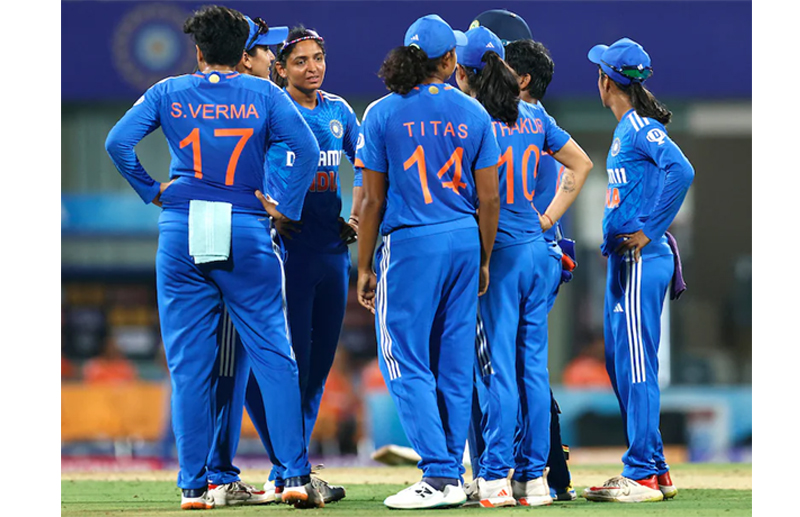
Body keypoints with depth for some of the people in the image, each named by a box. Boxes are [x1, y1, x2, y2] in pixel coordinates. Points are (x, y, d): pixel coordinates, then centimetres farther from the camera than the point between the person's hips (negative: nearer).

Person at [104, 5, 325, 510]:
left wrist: (152, 190, 6)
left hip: (182, 230, 1)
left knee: (189, 363, 4)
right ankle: (296, 474, -4)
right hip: (248, 231, -1)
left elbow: (118, 141, -3)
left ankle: (194, 485, 3)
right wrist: (286, 207, -1)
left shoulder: (169, 93, 8)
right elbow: (307, 148, -7)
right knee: (272, 354, 2)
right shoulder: (263, 94, 6)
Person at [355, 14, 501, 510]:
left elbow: (373, 200, -4)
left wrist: (364, 268, 3)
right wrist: (483, 261, 14)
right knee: (455, 362, 10)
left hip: (409, 245, -4)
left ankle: (438, 475, -11)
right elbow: (490, 197, 3)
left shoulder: (383, 114, -5)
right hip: (464, 243, 4)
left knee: (406, 362, -1)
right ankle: (454, 473, 13)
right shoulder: (473, 113, 3)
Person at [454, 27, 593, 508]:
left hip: (496, 251, -6)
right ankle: (534, 476, 11)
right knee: (534, 364, 9)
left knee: (497, 365, -3)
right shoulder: (535, 117, 9)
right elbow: (582, 164, 17)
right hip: (537, 251, 6)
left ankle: (496, 479, -2)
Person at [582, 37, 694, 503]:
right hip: (624, 260, 10)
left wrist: (648, 231, -22)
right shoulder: (627, 128, 17)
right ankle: (653, 469, 18)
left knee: (636, 365, -9)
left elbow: (680, 171, -26)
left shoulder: (641, 126, -12)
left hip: (640, 260, -10)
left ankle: (643, 476, -7)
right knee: (621, 364, 13)